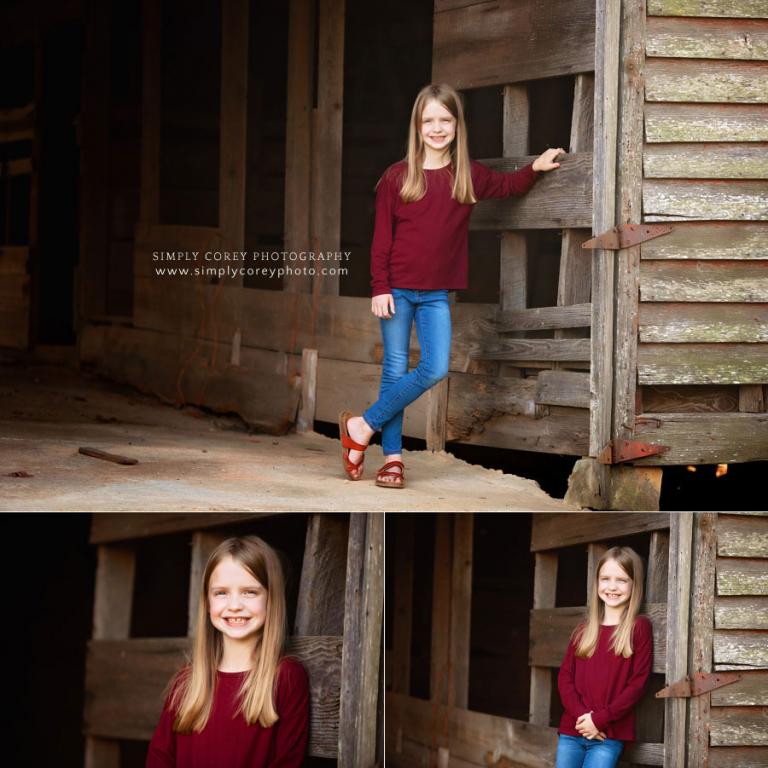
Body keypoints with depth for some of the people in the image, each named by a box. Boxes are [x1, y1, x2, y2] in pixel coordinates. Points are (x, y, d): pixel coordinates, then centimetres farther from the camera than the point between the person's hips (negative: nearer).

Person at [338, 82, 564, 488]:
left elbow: (507, 185, 24)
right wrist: (379, 288, -7)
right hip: (396, 290, -2)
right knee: (395, 370, 1)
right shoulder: (397, 176, -3)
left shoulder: (469, 176, 5)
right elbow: (381, 238, -3)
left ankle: (363, 426, 3)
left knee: (435, 369, -9)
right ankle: (392, 456, 10)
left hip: (436, 294, 3)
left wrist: (535, 167, 6)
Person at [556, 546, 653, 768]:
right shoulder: (583, 630, 12)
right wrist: (582, 716, -10)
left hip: (608, 736, -5)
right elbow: (565, 677, 7)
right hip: (571, 732, 5)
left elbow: (637, 684, -6)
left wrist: (599, 719, -12)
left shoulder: (639, 628, -1)